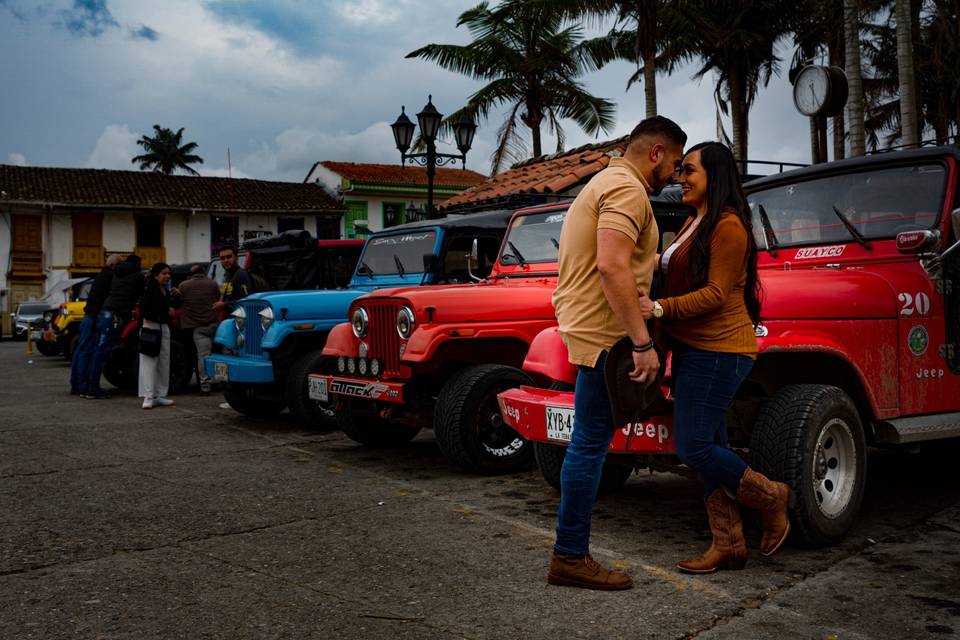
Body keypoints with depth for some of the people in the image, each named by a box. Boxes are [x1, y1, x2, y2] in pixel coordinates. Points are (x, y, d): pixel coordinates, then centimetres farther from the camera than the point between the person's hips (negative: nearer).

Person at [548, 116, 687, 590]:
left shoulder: (607, 183, 23)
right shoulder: (627, 189, -12)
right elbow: (612, 267, -25)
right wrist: (642, 343, -26)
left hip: (585, 324, 11)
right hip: (604, 332, -11)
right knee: (591, 442, -6)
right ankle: (570, 558, 1)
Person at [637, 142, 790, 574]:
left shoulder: (728, 226, -12)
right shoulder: (694, 224, 18)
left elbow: (715, 294, -18)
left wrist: (659, 309, -26)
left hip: (718, 351, -10)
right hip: (693, 349, 10)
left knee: (694, 449, -10)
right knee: (707, 448, 9)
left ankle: (771, 498, 12)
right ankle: (728, 545, 16)